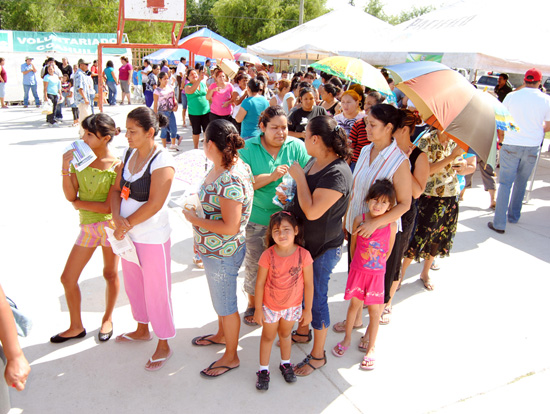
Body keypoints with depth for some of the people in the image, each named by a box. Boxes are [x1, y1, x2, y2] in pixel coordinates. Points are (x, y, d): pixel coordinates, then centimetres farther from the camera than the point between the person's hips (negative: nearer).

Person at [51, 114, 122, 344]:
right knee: (68, 278, 8)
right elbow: (70, 196, -6)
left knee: (110, 274, 11)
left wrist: (79, 203, -7)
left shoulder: (117, 166, -13)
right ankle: (76, 326, 28)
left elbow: (109, 207, -16)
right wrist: (66, 167, -16)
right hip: (87, 227, 5)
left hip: (109, 224, -4)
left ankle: (107, 319, 35)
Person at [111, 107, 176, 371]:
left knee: (156, 290, 5)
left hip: (153, 237, -8)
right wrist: (117, 219, -11)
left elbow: (154, 204, -23)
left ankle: (163, 345, 24)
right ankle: (142, 330, 46)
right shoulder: (128, 154, 5)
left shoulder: (161, 161, -19)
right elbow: (117, 189, 5)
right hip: (128, 234, 8)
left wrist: (127, 225, -16)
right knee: (132, 283, 22)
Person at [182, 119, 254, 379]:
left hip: (222, 254, -9)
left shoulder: (230, 181, -31)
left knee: (226, 305, 10)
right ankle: (222, 335, 54)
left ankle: (231, 357, 32)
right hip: (213, 249, 9)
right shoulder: (222, 167, 0)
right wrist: (197, 214, 3)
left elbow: (231, 227, -30)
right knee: (219, 297, 29)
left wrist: (195, 220, -21)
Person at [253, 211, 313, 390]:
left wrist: (308, 310, -6)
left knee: (285, 334, 25)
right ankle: (263, 370, 38)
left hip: (293, 306, 1)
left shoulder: (303, 255, -22)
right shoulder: (268, 255, -24)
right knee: (268, 337, 19)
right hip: (270, 306, -1)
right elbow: (260, 283, -14)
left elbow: (308, 284, -12)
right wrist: (258, 309, -8)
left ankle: (285, 364, 50)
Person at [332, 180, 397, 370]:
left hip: (377, 274, 0)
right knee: (354, 305, 14)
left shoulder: (391, 225, -11)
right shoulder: (359, 220, -10)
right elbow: (353, 244, 3)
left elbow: (389, 250, 3)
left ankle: (371, 349, 25)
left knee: (374, 311, 8)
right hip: (357, 271, 1)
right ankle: (347, 339, 35)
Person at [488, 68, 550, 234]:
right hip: (532, 147, 2)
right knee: (521, 182, 17)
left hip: (511, 145, -1)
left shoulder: (511, 96, -4)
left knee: (505, 183, 0)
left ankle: (499, 223, -3)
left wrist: (502, 139, 17)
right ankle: (514, 216, 29)